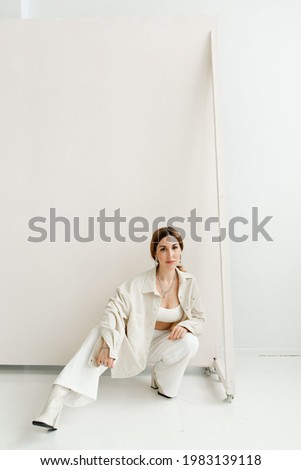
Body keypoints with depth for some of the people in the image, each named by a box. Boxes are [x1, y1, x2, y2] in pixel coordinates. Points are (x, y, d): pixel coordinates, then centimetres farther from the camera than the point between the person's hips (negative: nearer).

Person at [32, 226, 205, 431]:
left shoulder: (189, 282, -11)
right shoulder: (140, 283, -20)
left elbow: (199, 318, 0)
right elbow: (114, 310, -24)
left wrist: (185, 325, -23)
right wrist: (108, 345, -38)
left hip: (163, 344, 3)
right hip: (135, 343, -2)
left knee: (190, 342, -30)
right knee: (99, 335, -30)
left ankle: (162, 379, 2)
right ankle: (53, 407, -34)